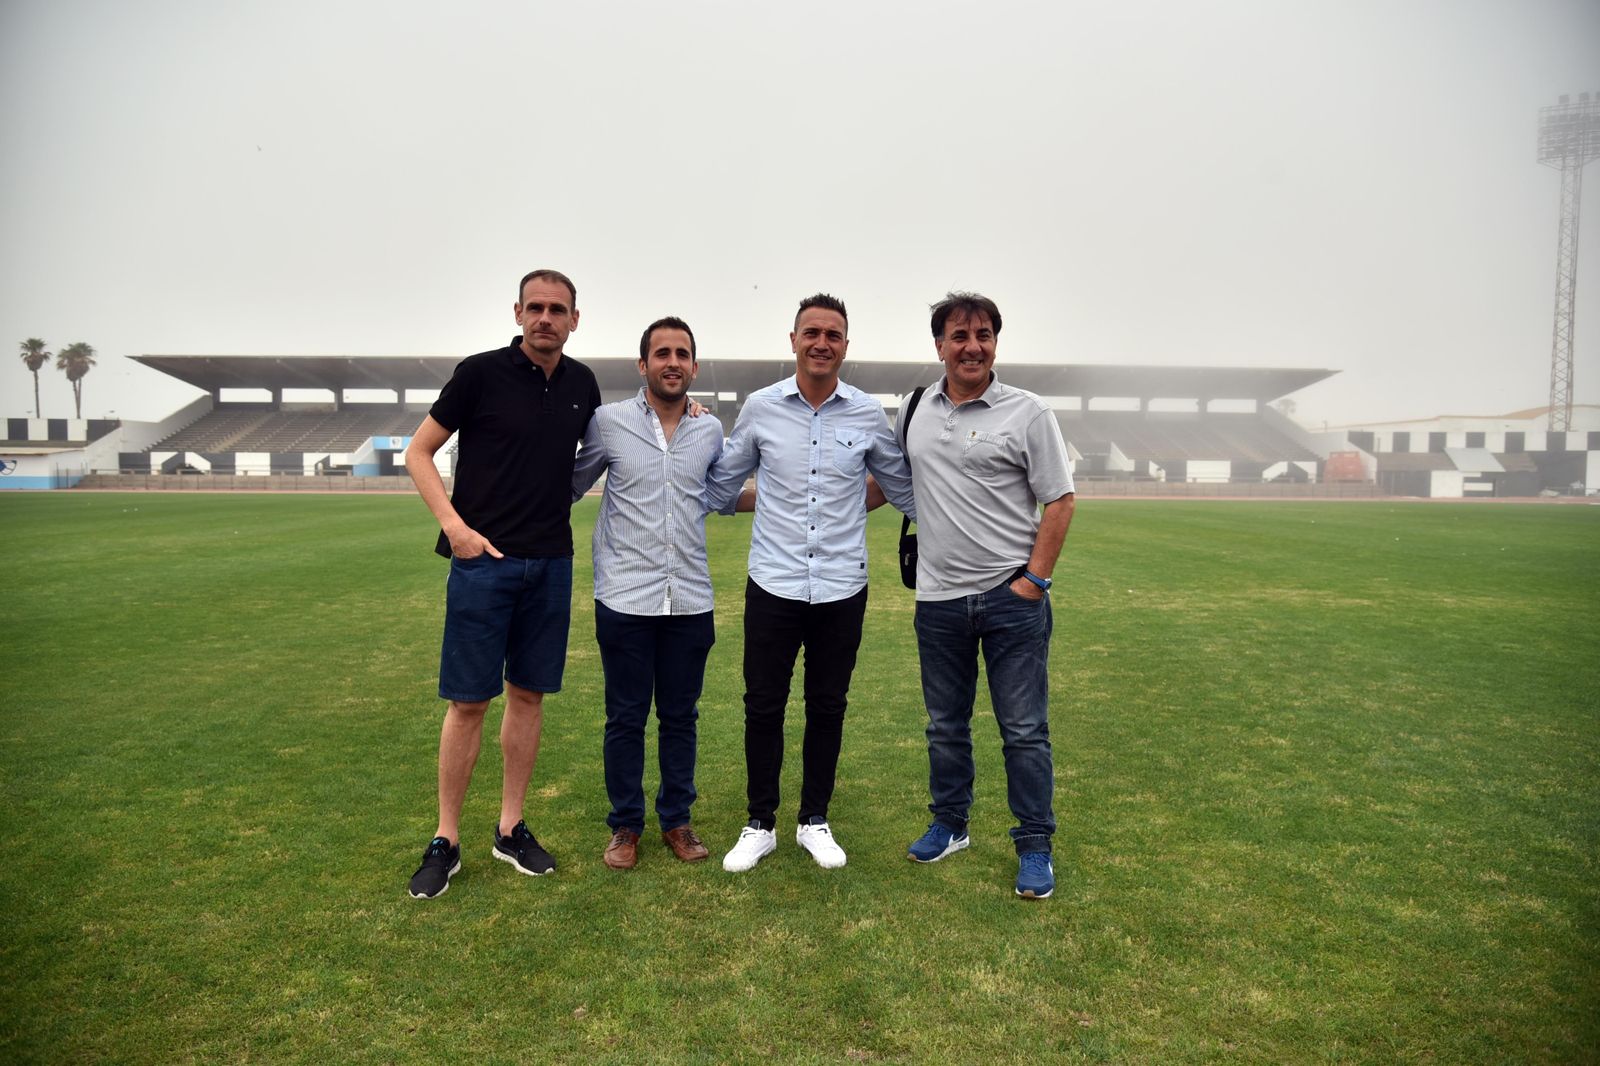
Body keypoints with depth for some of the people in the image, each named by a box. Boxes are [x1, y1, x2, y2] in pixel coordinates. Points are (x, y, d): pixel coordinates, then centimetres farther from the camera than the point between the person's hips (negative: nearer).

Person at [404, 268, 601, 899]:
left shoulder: (582, 384, 6)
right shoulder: (481, 373, -7)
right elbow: (419, 452, -1)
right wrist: (454, 525, -14)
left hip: (551, 563, 4)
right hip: (484, 559, -4)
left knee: (528, 694, 10)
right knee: (468, 701, 0)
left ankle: (511, 828, 23)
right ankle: (446, 841, 13)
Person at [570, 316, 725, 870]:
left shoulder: (711, 431, 5)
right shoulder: (608, 422, -3)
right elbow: (571, 485, 7)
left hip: (690, 600, 2)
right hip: (625, 597, -2)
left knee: (680, 716, 13)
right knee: (626, 717, 7)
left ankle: (676, 819, 28)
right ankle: (625, 825, 24)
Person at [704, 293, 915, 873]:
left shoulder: (869, 415, 0)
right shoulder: (760, 408, -1)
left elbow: (902, 488, 13)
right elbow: (720, 487, 10)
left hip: (843, 589, 1)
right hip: (773, 585, 0)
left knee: (827, 707, 12)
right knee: (763, 706, 6)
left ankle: (815, 820, 29)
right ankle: (760, 824, 24)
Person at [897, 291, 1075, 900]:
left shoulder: (1027, 413, -5)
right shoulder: (914, 411, 8)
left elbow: (1059, 502, -5)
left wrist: (1035, 579, -11)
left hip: (1011, 598, -4)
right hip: (939, 599, 4)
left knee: (1024, 729, 3)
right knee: (945, 725, 16)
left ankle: (1035, 846, 17)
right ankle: (949, 825, 33)